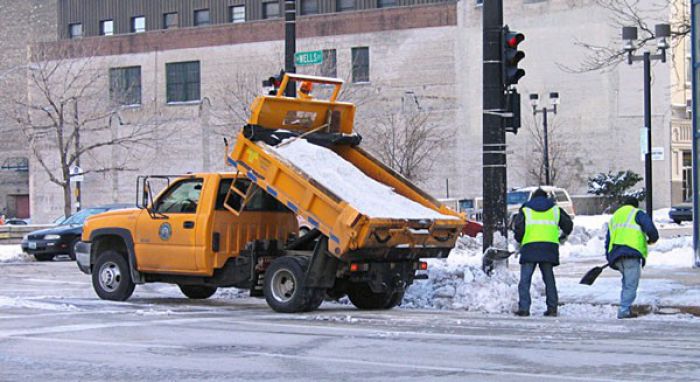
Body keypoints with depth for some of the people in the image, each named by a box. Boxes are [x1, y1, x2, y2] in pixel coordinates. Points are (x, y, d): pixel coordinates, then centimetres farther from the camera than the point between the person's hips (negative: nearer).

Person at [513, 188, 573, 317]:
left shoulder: (525, 210, 12)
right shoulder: (555, 209, 18)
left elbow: (518, 228, 3)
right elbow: (568, 224, 19)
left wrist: (519, 241, 19)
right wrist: (563, 237, 38)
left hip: (530, 247, -2)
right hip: (550, 247, 2)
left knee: (525, 279, 0)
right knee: (549, 278, 12)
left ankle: (524, 308, -8)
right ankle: (552, 308, 9)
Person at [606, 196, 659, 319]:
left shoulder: (614, 218, 28)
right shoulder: (637, 214, 7)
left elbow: (608, 241, 24)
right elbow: (650, 228, -9)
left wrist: (610, 259, 25)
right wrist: (653, 238, 11)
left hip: (615, 255, 7)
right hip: (631, 253, -7)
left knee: (626, 282, 18)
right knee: (631, 284, -6)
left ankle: (625, 308, 11)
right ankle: (624, 310, -13)